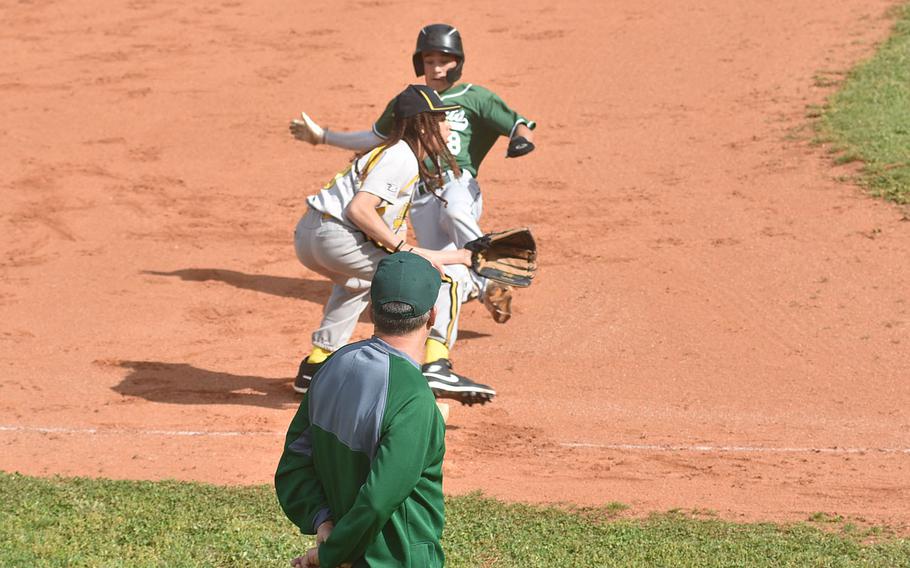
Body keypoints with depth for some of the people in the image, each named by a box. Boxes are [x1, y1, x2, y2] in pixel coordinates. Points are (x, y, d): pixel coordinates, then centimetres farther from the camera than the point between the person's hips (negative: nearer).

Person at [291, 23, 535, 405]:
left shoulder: (474, 98, 16)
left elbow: (519, 126, 7)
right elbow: (376, 138, 41)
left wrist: (522, 137, -17)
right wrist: (323, 136, 41)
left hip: (460, 183, -2)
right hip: (420, 198, 2)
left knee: (454, 211, -41)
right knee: (449, 273, -19)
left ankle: (490, 284, -47)